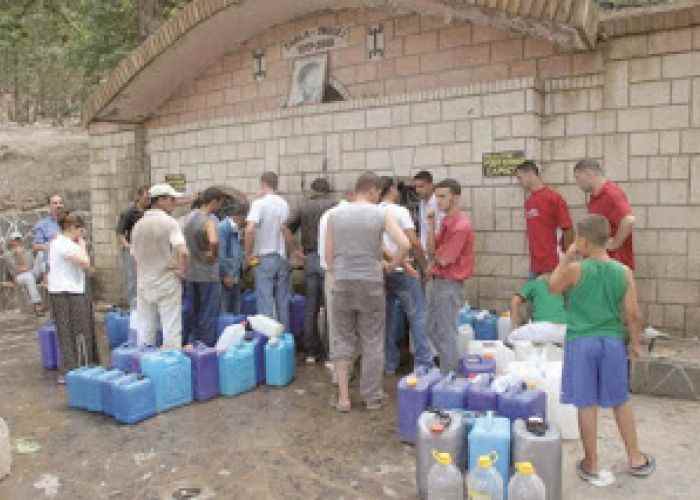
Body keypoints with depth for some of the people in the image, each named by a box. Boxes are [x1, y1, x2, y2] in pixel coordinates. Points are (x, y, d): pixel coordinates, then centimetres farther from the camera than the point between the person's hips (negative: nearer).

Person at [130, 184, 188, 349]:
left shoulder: (138, 225, 6)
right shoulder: (170, 222, -11)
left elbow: (134, 256, 11)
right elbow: (182, 251, -25)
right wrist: (182, 270, -10)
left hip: (144, 284, 5)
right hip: (167, 281, -5)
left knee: (145, 330, 13)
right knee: (172, 329, 1)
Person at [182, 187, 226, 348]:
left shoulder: (190, 216, 6)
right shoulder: (210, 220, -18)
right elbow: (213, 241, -36)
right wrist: (213, 254, -19)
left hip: (189, 273, 7)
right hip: (208, 274, -7)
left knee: (188, 310, 17)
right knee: (208, 313, 5)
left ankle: (184, 343, 26)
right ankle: (207, 345, 13)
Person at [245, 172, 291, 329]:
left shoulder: (259, 203, -10)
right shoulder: (285, 204, 6)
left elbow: (250, 229, -20)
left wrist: (248, 254, -11)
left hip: (265, 257, -5)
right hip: (283, 257, 5)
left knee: (265, 300, -1)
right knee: (283, 301, 12)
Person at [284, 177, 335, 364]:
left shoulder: (303, 207, 9)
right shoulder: (333, 205, -1)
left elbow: (286, 229, -1)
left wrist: (297, 252, 2)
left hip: (310, 259, 3)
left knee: (310, 307, 10)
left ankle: (311, 352, 17)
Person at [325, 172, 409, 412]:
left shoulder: (335, 214, 3)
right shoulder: (382, 214, -3)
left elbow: (328, 254, 5)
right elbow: (405, 244, -12)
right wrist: (393, 266, 4)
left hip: (342, 283, 2)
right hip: (371, 283, -2)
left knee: (342, 340, 12)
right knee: (372, 342, 10)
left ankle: (343, 397, 11)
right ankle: (372, 397, 18)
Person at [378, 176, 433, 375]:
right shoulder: (400, 211, -8)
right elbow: (414, 243, -13)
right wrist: (425, 265, -3)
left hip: (382, 271, 5)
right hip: (400, 272, -5)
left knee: (386, 317, 12)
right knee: (418, 316, 1)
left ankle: (389, 363, 18)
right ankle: (423, 363, -1)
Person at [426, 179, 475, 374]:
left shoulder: (461, 226, -19)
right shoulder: (446, 222, 10)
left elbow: (443, 260, -19)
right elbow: (432, 250, 6)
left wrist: (436, 254, 3)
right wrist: (431, 226, -3)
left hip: (450, 284, -10)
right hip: (438, 281, 10)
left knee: (446, 334, 0)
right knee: (433, 330, 19)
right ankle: (451, 368, 33)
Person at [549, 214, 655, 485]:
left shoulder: (575, 269, -13)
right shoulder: (624, 272, -3)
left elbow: (553, 287, 7)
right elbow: (633, 314, -2)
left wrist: (567, 257, 8)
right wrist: (635, 342, 12)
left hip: (581, 343, -3)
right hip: (613, 342, 3)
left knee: (587, 404, 6)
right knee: (621, 401, 19)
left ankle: (591, 465, 17)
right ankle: (635, 459, 32)